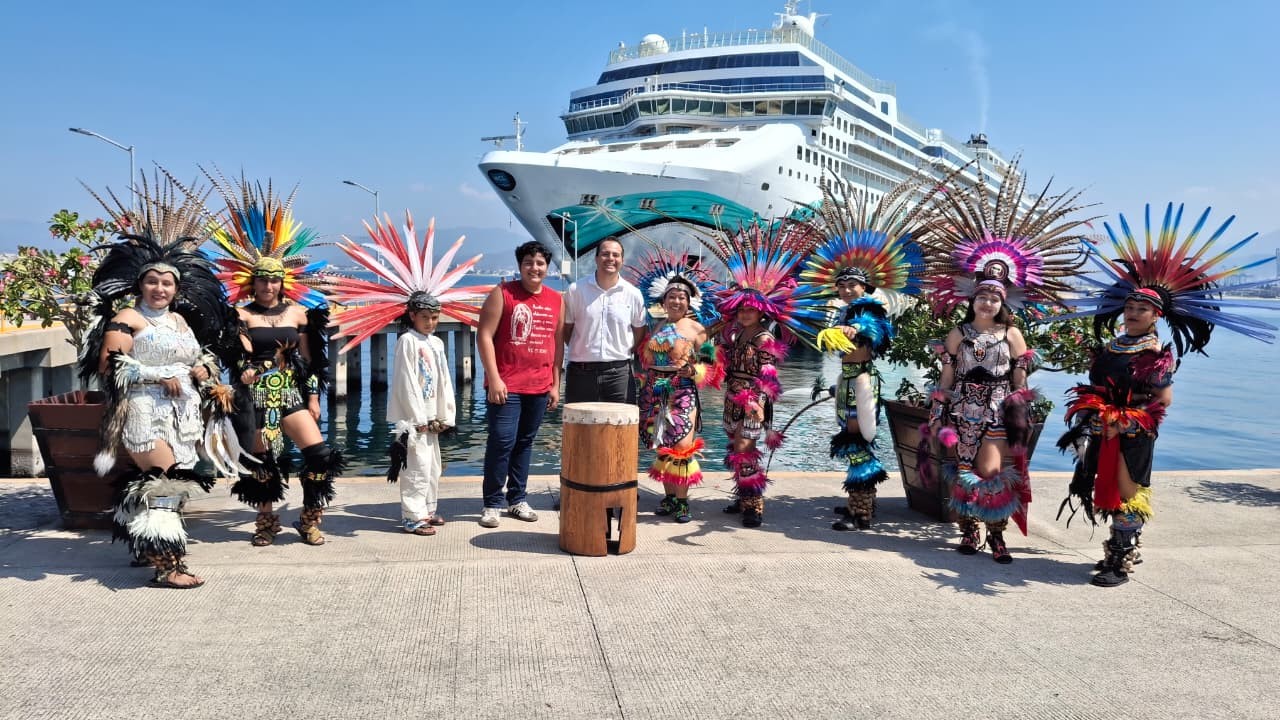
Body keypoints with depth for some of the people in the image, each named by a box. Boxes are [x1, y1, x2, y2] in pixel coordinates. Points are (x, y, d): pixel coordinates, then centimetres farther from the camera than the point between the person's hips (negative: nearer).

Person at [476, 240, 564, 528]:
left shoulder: (556, 300, 10)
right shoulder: (502, 294, -3)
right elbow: (484, 336, -7)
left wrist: (555, 384, 11)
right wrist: (493, 379, -13)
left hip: (539, 387, 4)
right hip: (505, 386, -4)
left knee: (525, 442, 12)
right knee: (502, 442, -6)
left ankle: (518, 500, 22)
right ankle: (492, 504, 5)